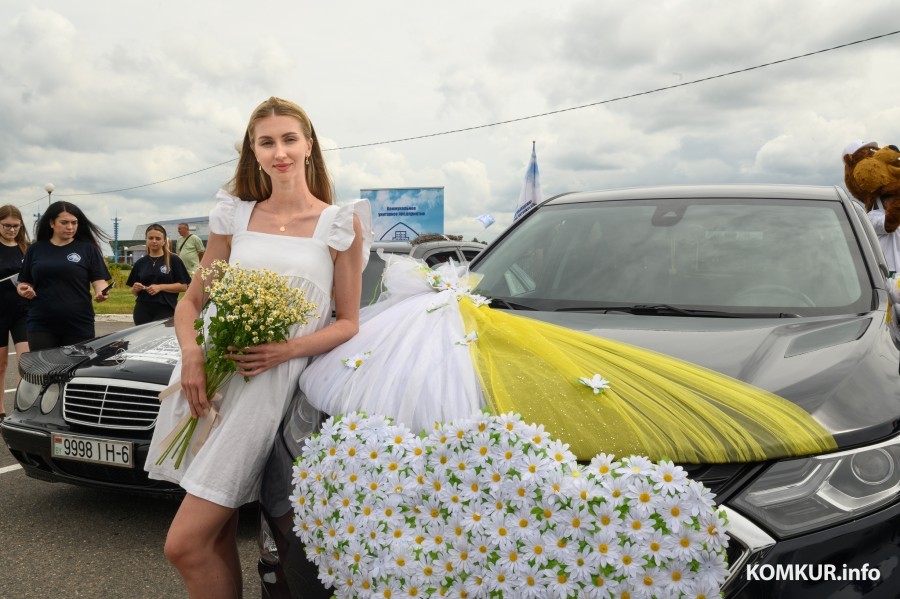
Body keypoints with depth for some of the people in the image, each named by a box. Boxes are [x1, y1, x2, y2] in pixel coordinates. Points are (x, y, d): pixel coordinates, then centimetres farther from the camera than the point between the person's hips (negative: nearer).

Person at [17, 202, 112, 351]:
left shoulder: (87, 248, 5)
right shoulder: (36, 249, 11)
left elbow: (99, 280, 0)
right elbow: (23, 282, 16)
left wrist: (100, 292, -20)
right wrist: (24, 290, -6)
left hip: (79, 325, -1)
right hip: (41, 325, 1)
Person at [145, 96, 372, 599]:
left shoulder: (341, 225, 1)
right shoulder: (234, 215, 12)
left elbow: (347, 323, 2)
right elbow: (193, 300, 15)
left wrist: (285, 350, -16)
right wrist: (192, 353, -6)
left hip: (270, 381, -4)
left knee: (186, 544, -9)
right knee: (217, 536, 11)